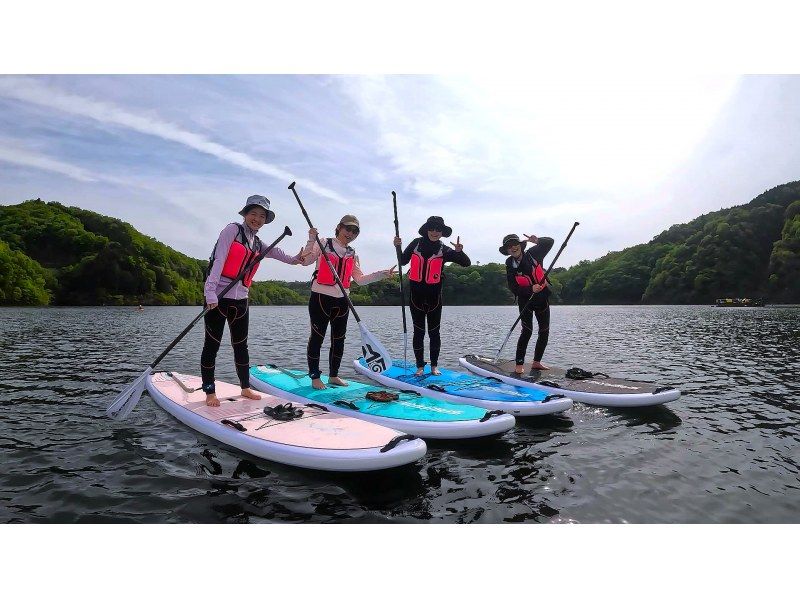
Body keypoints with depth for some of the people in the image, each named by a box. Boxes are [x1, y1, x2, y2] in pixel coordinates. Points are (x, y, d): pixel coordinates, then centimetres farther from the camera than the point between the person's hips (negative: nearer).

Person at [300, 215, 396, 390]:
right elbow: (306, 261, -11)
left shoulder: (352, 254, 14)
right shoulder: (324, 243, 0)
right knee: (317, 336, -1)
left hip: (341, 300, 6)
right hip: (321, 297, -6)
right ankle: (315, 377, 8)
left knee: (339, 339, 9)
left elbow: (360, 278, 9)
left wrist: (382, 274, 1)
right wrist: (311, 240, -21)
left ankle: (333, 375, 21)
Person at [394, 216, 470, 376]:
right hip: (416, 295, 1)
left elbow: (466, 263, -7)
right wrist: (398, 247, -5)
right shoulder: (416, 244, 1)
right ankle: (420, 366, 13)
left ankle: (434, 366, 17)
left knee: (434, 332, 6)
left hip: (434, 296, -1)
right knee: (419, 332, 5)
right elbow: (403, 261, 12)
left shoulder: (444, 250, -4)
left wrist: (459, 252, -26)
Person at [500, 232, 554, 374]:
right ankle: (519, 364, -10)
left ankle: (536, 362, 20)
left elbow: (549, 242, -1)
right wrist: (531, 289, -30)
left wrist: (538, 241, -22)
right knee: (527, 331, -15)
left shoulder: (532, 254, -8)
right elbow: (513, 288, -15)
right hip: (525, 300, -4)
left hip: (542, 298, 4)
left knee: (545, 332, 8)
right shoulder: (510, 266, -12)